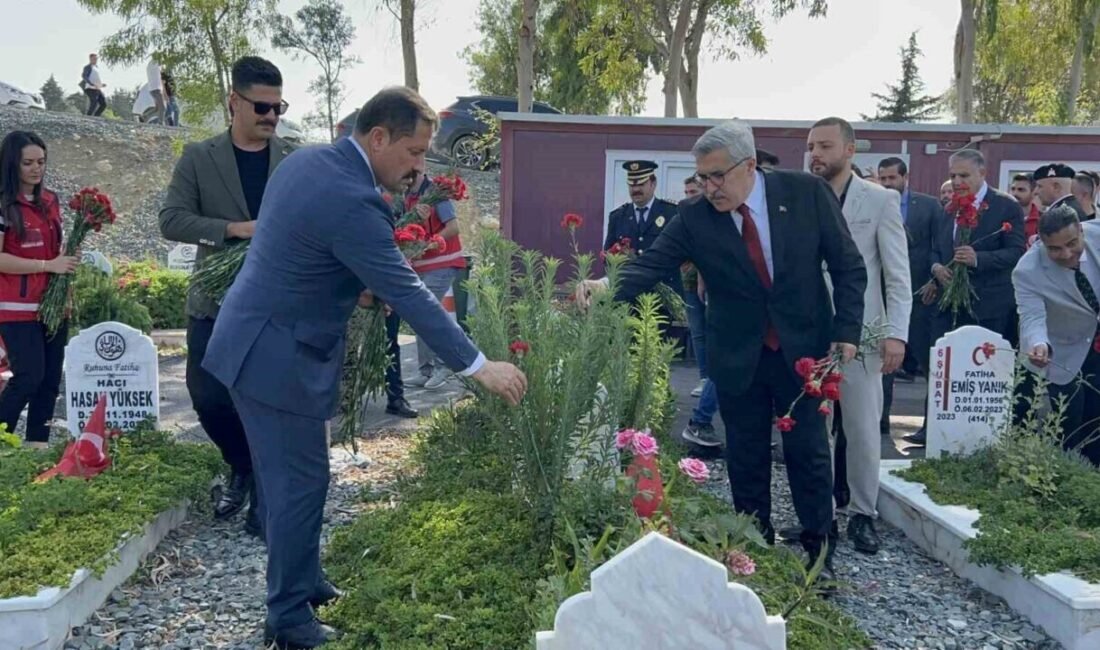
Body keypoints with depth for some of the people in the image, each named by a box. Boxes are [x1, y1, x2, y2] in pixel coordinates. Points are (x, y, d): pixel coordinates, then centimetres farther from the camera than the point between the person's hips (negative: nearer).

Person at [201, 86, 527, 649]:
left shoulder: (305, 160, 5)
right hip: (278, 358, -10)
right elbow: (407, 294, -26)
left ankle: (305, 584, 33)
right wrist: (479, 367, -22)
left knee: (287, 477, 18)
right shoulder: (351, 200, -25)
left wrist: (351, 285, 6)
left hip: (254, 341, 10)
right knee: (300, 483, 1)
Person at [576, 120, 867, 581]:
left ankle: (819, 555, 25)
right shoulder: (694, 218, -8)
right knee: (746, 461, 11)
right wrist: (608, 286, -36)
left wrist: (847, 330, -9)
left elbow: (848, 265, -3)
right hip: (737, 358, 1)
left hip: (804, 349, -1)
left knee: (809, 455, 8)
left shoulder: (807, 193, -9)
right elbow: (652, 265, -16)